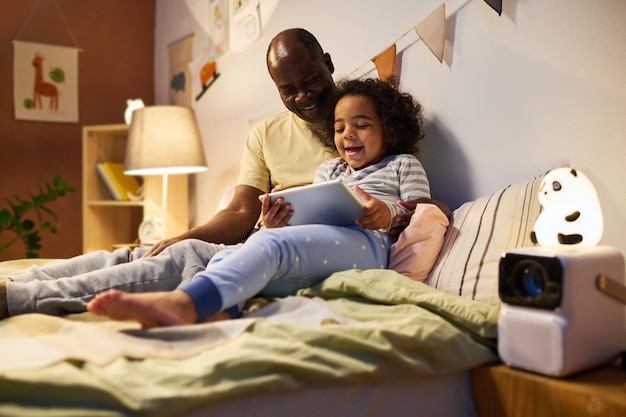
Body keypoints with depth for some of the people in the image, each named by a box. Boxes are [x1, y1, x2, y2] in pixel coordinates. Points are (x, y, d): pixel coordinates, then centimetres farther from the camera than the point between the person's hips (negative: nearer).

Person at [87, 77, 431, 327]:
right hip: (313, 262, 6)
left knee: (269, 243, -35)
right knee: (227, 261, -23)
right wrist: (283, 221, 0)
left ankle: (183, 303, -58)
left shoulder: (403, 164, 23)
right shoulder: (328, 169, 36)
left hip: (365, 243, -6)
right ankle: (211, 317, -57)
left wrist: (390, 213, -12)